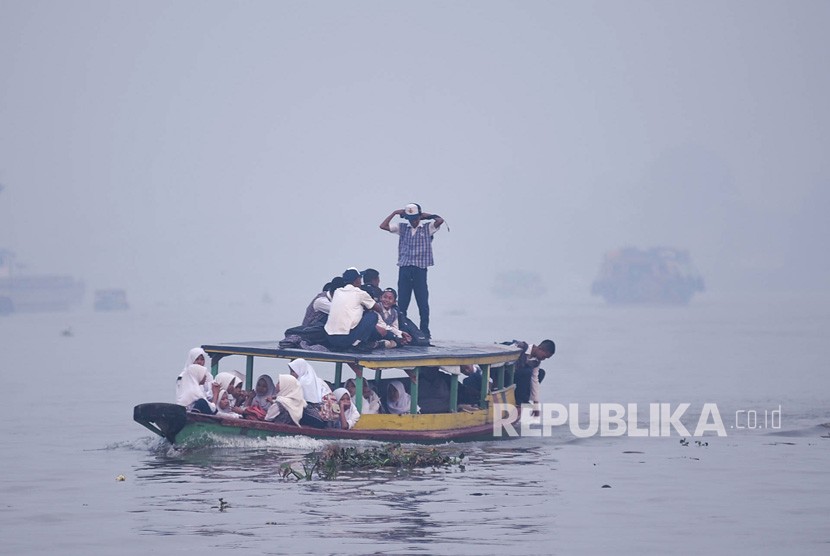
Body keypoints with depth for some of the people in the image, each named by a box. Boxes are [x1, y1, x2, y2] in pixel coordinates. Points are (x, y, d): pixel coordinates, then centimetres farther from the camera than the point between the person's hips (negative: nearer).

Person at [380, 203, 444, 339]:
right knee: (402, 303, 2)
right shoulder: (402, 228, 11)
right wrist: (394, 213, 4)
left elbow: (440, 221, -15)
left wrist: (427, 216, -1)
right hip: (404, 269, 2)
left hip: (420, 269, -2)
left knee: (423, 302, 1)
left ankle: (424, 332, 6)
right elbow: (383, 226, 6)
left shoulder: (427, 228, 3)